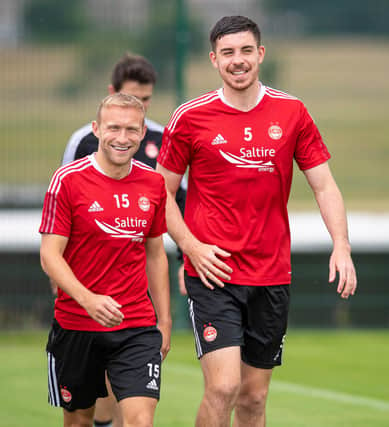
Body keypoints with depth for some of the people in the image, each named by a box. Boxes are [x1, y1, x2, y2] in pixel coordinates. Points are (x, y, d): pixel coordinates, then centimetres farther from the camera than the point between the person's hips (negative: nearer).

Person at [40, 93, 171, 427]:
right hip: (75, 324, -2)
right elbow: (50, 255, -11)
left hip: (138, 326, 2)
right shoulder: (68, 180, -8)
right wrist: (88, 300, -26)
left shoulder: (153, 183, 4)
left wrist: (164, 321, 13)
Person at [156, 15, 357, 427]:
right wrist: (192, 247, -9)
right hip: (212, 273, -3)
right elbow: (161, 193, 4)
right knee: (223, 386, -17)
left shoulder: (292, 113, 5)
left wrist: (341, 246, -7)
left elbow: (324, 185, 7)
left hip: (272, 277, 3)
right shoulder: (190, 118, -2)